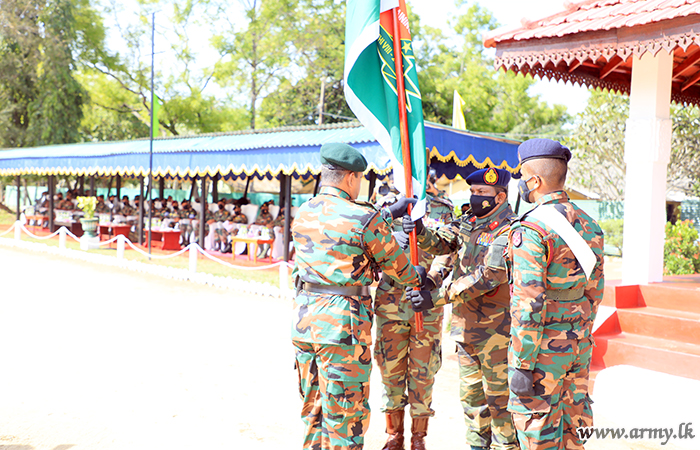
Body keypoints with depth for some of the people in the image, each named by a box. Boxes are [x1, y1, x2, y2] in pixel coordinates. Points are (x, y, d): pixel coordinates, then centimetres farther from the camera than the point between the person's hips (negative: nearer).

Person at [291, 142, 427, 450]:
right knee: (346, 412, 3)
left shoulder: (303, 213, 8)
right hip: (342, 323, -7)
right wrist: (417, 277, 21)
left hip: (303, 321, 7)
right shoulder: (363, 218, -12)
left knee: (314, 407, 19)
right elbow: (394, 264, 0)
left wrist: (389, 213, 29)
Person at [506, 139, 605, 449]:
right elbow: (594, 292, 14)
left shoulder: (531, 229, -18)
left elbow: (528, 304, -22)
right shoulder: (588, 225, 8)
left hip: (543, 347, -8)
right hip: (579, 344, 8)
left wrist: (522, 365, -18)